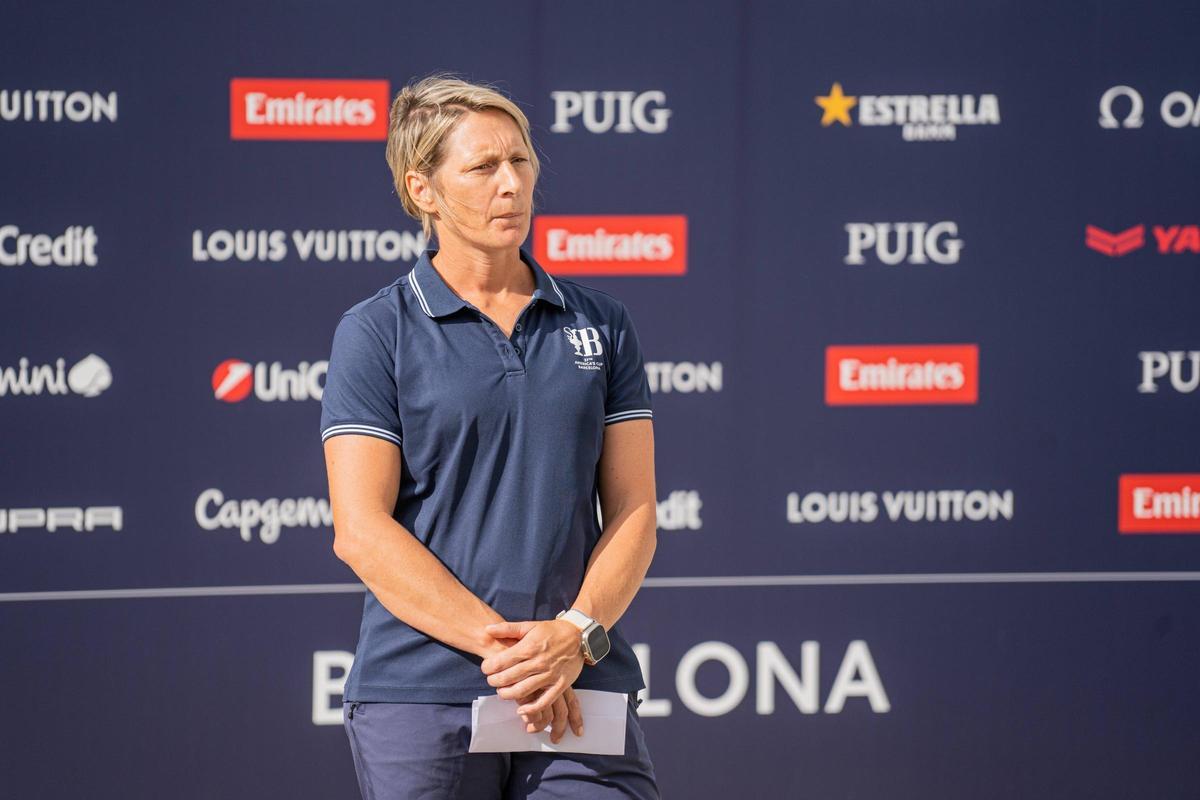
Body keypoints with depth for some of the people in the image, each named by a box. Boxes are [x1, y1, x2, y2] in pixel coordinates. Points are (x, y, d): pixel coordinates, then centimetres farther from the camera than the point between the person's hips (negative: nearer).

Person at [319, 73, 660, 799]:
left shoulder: (601, 324, 11)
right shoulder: (376, 331, 2)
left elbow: (634, 511, 8)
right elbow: (362, 531, -6)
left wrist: (575, 636, -9)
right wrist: (501, 642, -13)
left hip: (583, 693, 2)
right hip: (420, 697, -2)